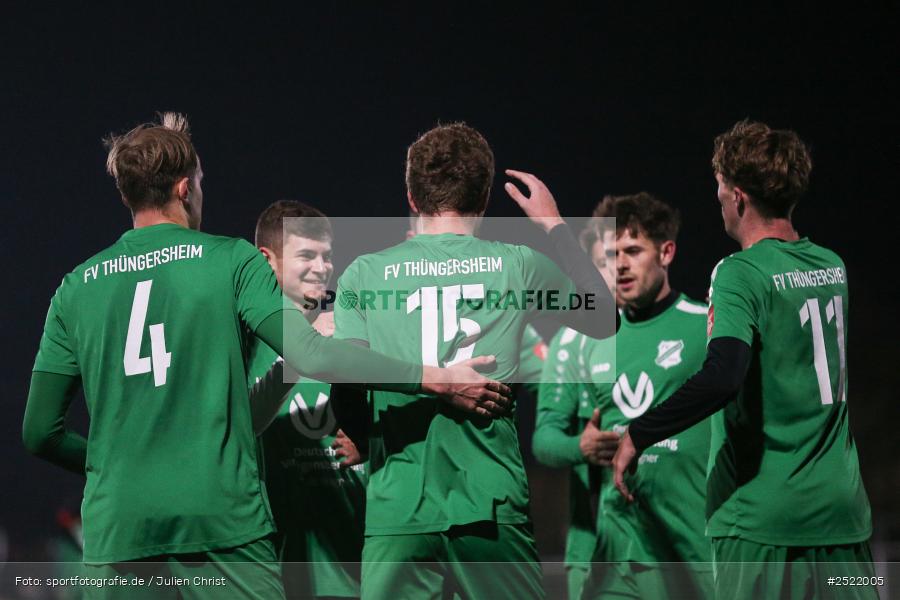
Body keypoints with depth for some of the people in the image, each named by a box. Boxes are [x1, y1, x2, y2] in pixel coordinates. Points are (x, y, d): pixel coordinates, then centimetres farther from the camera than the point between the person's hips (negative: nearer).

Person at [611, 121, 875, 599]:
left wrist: (637, 435, -17)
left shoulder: (740, 274, -12)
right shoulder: (832, 267, 11)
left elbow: (722, 377, -26)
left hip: (761, 519, -6)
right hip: (842, 512, 7)